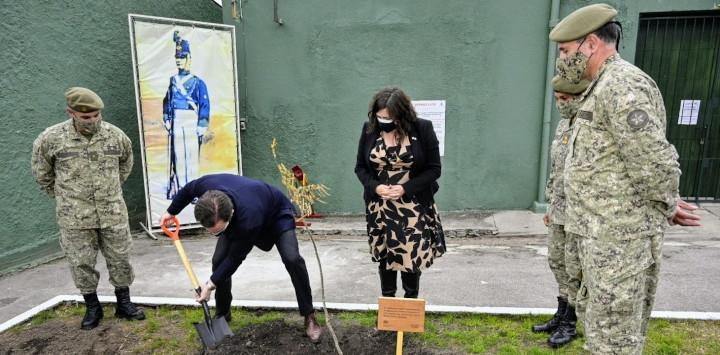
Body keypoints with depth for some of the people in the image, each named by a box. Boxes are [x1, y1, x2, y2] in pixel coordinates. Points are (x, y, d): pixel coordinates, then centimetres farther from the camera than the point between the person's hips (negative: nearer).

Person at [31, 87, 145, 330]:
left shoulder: (115, 135, -2)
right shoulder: (51, 138, -7)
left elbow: (126, 164, 17)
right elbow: (41, 173, 10)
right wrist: (61, 196, 11)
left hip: (113, 214, 1)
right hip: (75, 218, -1)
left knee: (119, 259, 9)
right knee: (81, 263, 8)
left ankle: (124, 304, 24)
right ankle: (92, 308, 26)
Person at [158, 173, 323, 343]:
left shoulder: (248, 221, -47)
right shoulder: (206, 185, -35)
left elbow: (235, 258, -28)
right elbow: (187, 190, -7)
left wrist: (211, 284, -20)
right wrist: (171, 212, 10)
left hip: (277, 214, -5)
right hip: (239, 215, 6)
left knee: (292, 259, -26)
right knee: (218, 260, -5)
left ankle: (309, 317, -9)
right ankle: (222, 313, 18)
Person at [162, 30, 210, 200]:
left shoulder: (198, 82, 4)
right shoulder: (172, 80, 16)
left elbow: (204, 106, -1)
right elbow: (167, 102, 17)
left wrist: (201, 129, -8)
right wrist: (166, 121, 5)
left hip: (191, 123, -3)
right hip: (175, 123, 4)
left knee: (192, 157, -7)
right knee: (178, 156, 3)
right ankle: (180, 191, 9)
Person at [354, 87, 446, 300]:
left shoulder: (422, 129, -9)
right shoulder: (369, 129, -2)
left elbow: (434, 169, -7)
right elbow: (360, 167, 5)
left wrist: (406, 188, -19)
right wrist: (375, 187, -14)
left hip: (413, 208, -2)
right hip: (380, 209, 3)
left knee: (412, 256, 2)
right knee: (384, 256, 12)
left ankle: (411, 302, 28)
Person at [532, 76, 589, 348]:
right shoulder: (564, 125, 10)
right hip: (559, 211, 8)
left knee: (575, 268, 4)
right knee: (557, 263, 16)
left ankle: (569, 324, 21)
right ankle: (560, 316, 32)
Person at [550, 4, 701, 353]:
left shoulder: (621, 85, -17)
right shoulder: (603, 88, 17)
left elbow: (654, 162, -22)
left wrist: (667, 207, -5)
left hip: (618, 235, -10)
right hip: (604, 233, 10)